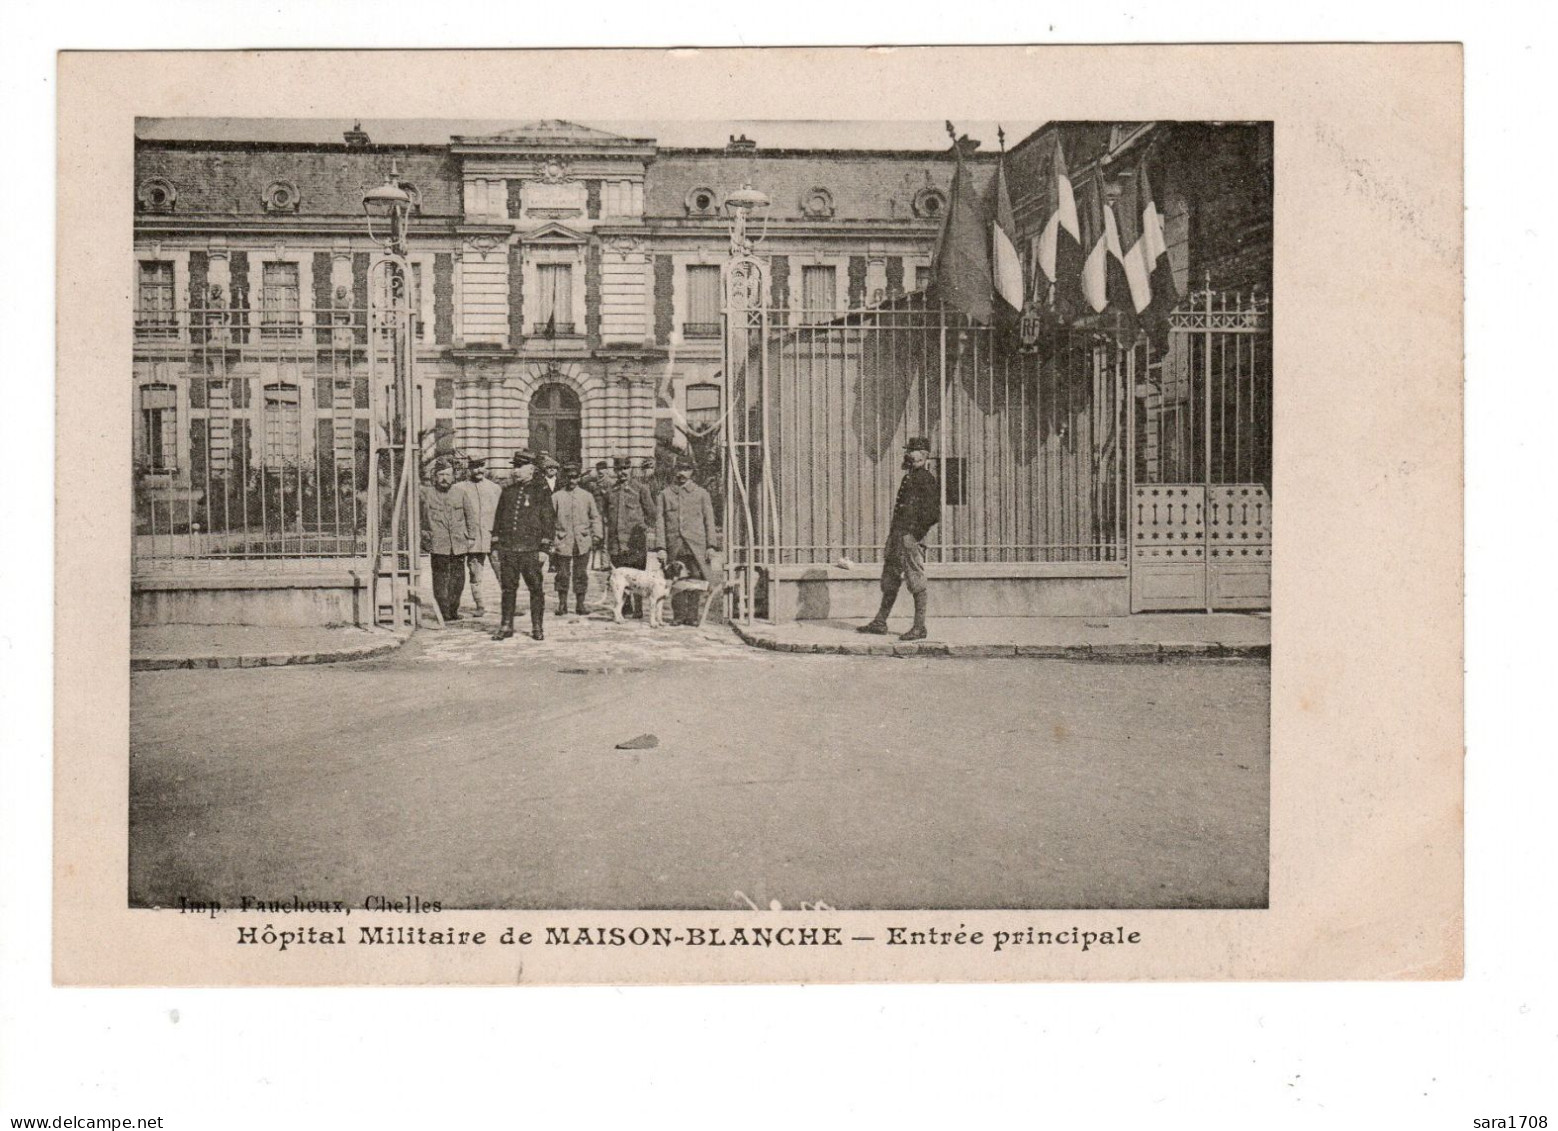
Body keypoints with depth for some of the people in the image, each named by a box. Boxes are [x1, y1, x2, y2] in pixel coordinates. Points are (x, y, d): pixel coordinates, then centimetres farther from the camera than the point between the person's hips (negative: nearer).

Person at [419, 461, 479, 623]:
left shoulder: (461, 494, 11)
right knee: (440, 579, -6)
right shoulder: (427, 493, 3)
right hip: (438, 544, -3)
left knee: (458, 579, 3)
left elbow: (471, 515, 17)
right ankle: (443, 611, -1)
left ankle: (453, 610, 14)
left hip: (459, 544, 3)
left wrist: (471, 536, 11)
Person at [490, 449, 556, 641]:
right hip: (508, 549, 4)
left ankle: (537, 627, 10)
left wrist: (544, 548, -8)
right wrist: (496, 545, 10)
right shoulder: (508, 491, 13)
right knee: (508, 588, 6)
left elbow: (549, 521, -2)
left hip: (531, 550, -4)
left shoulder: (541, 491, 0)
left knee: (536, 589, 1)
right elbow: (498, 519, 16)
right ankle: (506, 626, 12)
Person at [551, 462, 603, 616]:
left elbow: (595, 517, 12)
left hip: (583, 542, 1)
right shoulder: (556, 497, 5)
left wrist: (596, 536, 3)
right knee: (563, 574, 1)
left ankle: (580, 603, 11)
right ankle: (562, 603, 10)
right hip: (562, 542, -1)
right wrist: (551, 541, 0)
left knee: (581, 574, 3)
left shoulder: (587, 496, 9)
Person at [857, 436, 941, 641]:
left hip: (911, 537, -10)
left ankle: (919, 628, 0)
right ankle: (880, 622, 20)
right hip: (897, 536, 10)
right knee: (889, 581, 14)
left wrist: (917, 533, -16)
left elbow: (932, 512, -17)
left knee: (917, 584, -4)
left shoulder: (927, 480, -11)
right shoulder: (908, 477, 18)